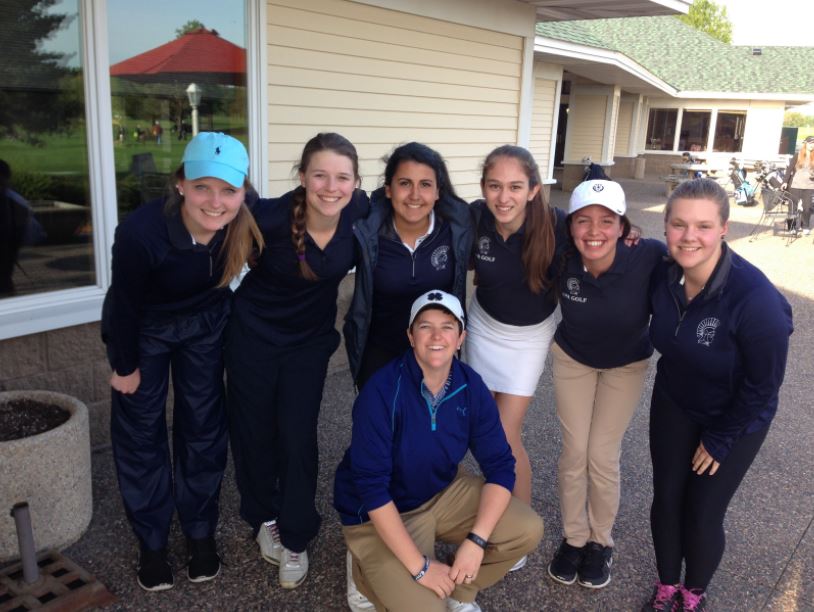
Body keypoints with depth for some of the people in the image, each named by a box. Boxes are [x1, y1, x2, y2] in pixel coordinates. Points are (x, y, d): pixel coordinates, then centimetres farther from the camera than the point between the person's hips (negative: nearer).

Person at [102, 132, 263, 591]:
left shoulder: (246, 221, -30)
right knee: (141, 432, 6)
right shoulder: (141, 231, -36)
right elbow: (125, 306, -21)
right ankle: (152, 542, 23)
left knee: (204, 425, 8)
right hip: (142, 329, -2)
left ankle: (201, 531, 27)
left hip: (204, 324, 3)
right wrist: (126, 366, -9)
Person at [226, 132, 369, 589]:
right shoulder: (270, 217, -29)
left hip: (311, 339, 2)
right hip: (254, 334, -1)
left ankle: (295, 538, 24)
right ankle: (264, 517, 38)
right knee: (254, 431, 13)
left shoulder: (360, 209, -20)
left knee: (298, 438, 3)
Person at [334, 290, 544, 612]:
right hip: (378, 515, -5)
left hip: (444, 492, 5)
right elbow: (371, 486, -27)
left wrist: (476, 540, -21)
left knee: (527, 530, -9)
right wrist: (418, 566, -25)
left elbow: (500, 465, -8)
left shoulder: (471, 387, -12)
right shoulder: (382, 392, -27)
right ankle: (371, 575, 11)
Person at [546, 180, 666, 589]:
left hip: (627, 364, -1)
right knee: (574, 452, 4)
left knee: (603, 455, 1)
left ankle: (601, 541, 27)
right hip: (571, 358, 1)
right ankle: (574, 537, 27)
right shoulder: (562, 260, -28)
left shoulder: (649, 256, -34)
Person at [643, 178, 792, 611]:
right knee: (666, 499, 12)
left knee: (702, 514, 5)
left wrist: (719, 440, -11)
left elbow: (764, 385, -21)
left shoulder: (755, 298, -33)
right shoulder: (663, 275, -17)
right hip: (673, 405, 4)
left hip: (735, 420, -4)